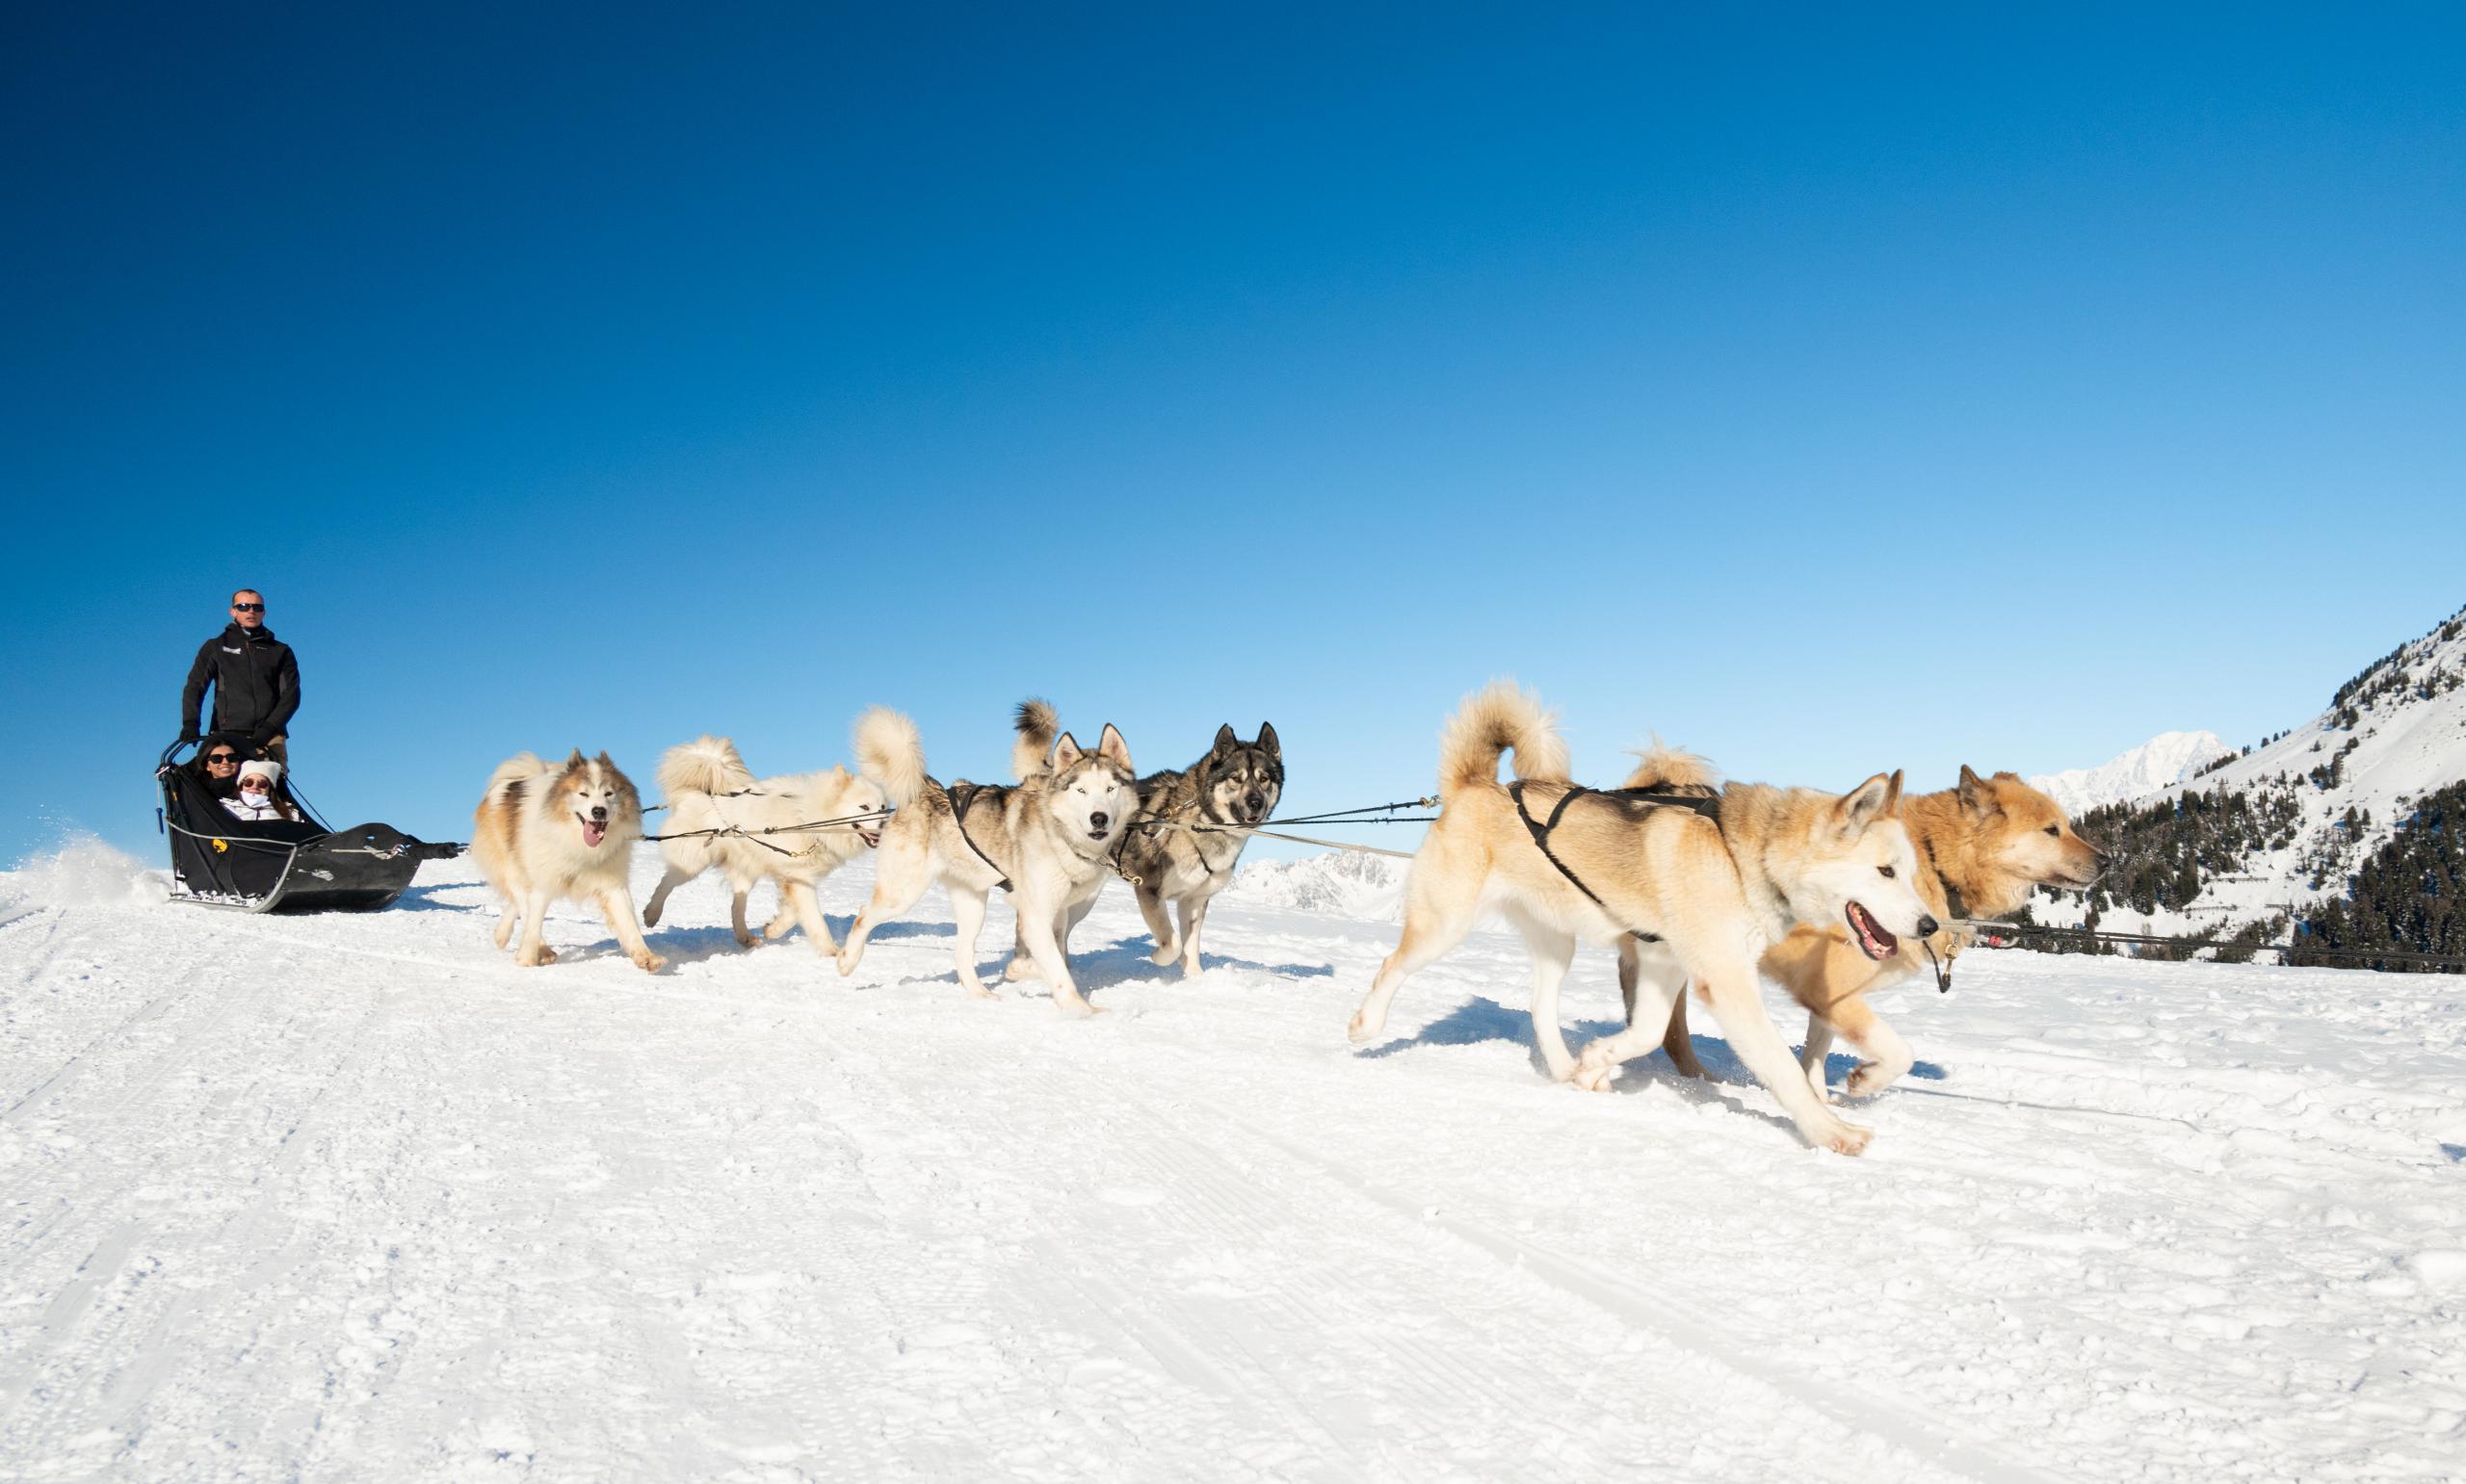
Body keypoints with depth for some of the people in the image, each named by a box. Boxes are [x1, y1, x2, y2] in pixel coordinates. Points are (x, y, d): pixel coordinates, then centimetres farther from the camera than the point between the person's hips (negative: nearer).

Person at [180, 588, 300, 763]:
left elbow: (291, 695, 7)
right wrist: (190, 723, -9)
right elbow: (195, 687, 9)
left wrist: (269, 728, -9)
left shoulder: (280, 651, 18)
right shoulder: (215, 647, 18)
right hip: (228, 734, 0)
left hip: (270, 738, 1)